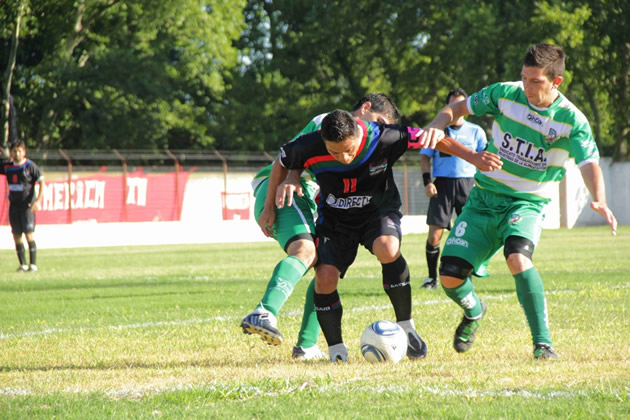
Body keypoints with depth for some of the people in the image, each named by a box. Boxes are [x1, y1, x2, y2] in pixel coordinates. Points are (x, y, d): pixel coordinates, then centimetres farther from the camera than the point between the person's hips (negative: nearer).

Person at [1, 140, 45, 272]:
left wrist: (38, 200, -15)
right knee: (17, 236, 2)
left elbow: (42, 182, -6)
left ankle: (33, 263, -7)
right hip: (14, 205, 5)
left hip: (27, 205, -5)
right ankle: (23, 264, 8)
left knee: (29, 234, -10)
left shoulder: (30, 166, -6)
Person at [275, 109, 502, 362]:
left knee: (387, 249, -34)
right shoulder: (310, 149, -24)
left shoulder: (381, 138, -28)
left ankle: (405, 325, -17)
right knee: (325, 276, -19)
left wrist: (474, 157, -15)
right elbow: (281, 164, -1)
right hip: (334, 219, 2)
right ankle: (336, 350, -3)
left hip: (378, 211, -2)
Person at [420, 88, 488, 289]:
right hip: (442, 183, 0)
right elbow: (425, 157, 10)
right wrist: (427, 181, -4)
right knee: (434, 234, -7)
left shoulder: (475, 131, 11)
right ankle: (432, 278, 3)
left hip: (467, 184, 0)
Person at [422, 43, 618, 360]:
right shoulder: (505, 95, -5)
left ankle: (543, 343, -28)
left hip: (527, 203, -3)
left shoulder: (571, 120, -11)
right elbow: (459, 108, 7)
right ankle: (474, 311, 30)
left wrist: (599, 201, -41)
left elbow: (589, 164, -21)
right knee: (450, 275, -7)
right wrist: (438, 125, -16)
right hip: (484, 199, 3)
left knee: (517, 257, -35)